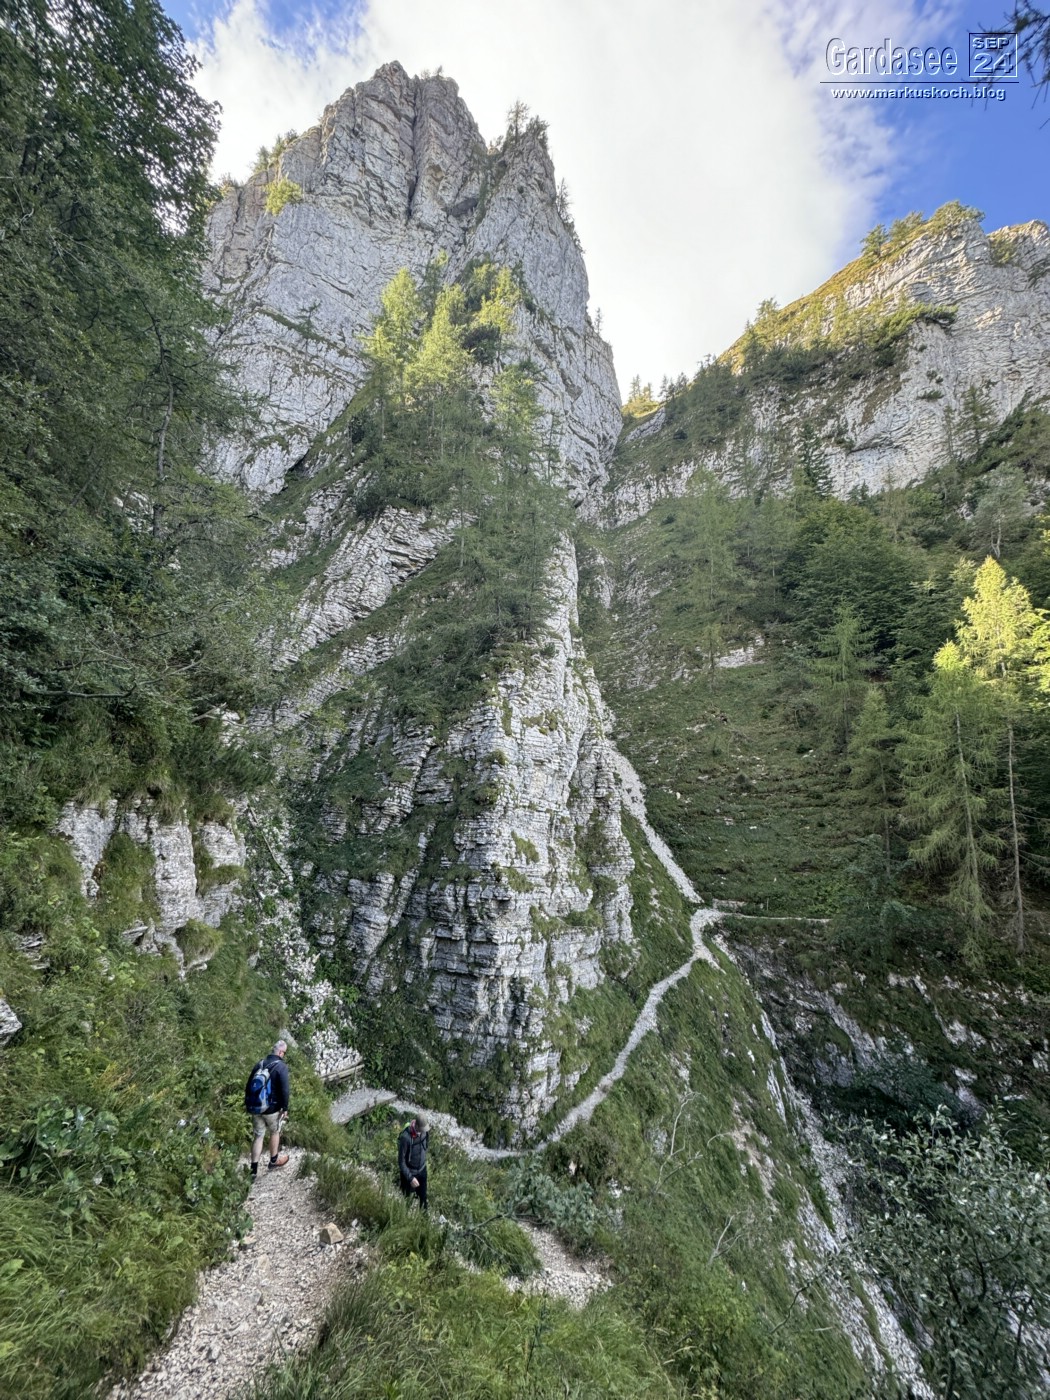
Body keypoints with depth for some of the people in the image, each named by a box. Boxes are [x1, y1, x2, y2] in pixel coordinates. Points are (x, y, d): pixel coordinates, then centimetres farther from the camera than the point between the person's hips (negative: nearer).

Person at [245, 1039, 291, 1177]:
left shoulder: (259, 1064, 1)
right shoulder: (281, 1067, -18)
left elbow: (248, 1086, 8)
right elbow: (285, 1090, -20)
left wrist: (248, 1105, 18)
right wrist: (285, 1108, -8)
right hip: (272, 1108, -5)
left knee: (258, 1136, 15)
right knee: (275, 1132, 18)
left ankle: (254, 1169, 15)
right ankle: (274, 1161, 34)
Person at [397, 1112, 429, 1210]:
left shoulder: (424, 1132, -13)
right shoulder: (405, 1137, -30)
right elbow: (401, 1161, -23)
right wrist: (410, 1178, -24)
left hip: (422, 1171, 5)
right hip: (409, 1172, -5)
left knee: (423, 1197, 16)